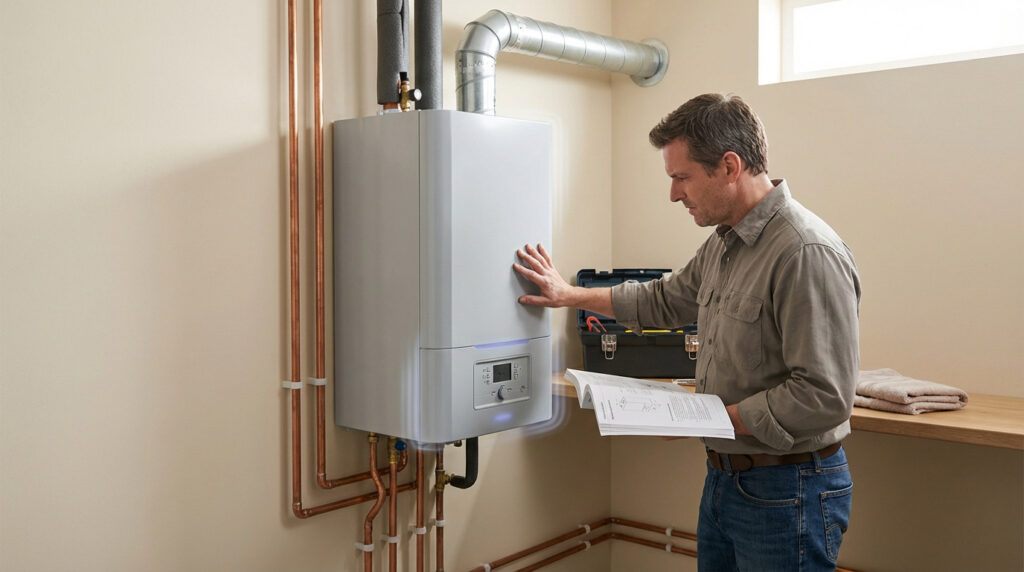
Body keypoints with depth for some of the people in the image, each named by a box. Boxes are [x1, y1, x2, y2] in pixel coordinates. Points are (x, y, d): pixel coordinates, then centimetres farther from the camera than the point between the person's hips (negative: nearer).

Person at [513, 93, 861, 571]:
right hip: (725, 477, 9)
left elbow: (823, 397, -25)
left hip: (787, 491, -8)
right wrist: (570, 295, 22)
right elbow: (665, 299, 23)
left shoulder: (807, 254, -23)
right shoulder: (724, 243, 7)